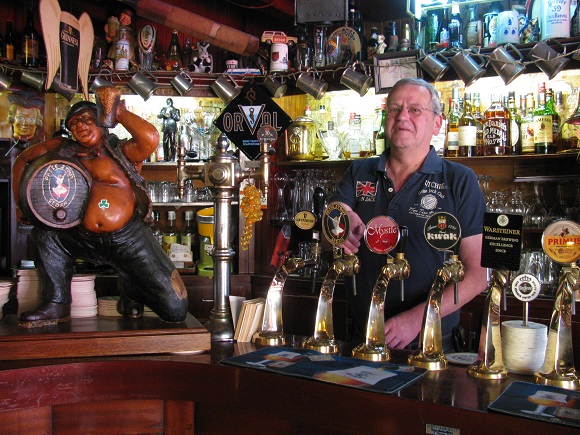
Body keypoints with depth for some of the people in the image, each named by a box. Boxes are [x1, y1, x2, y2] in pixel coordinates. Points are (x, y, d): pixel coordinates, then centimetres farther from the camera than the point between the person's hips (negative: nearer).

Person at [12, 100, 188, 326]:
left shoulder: (120, 150, 1)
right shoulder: (63, 149, 11)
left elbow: (150, 138, -21)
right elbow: (22, 161, 23)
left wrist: (120, 113, -8)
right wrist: (20, 203, 13)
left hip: (128, 237, -4)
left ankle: (131, 288, 23)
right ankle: (56, 304, 2)